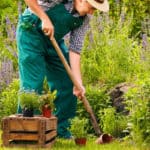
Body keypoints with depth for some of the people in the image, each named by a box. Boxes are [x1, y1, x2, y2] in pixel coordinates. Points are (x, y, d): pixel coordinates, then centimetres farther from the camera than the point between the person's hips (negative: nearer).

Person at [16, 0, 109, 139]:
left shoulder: (84, 19, -8)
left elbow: (75, 50, -8)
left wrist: (78, 83, -16)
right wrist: (44, 18, -32)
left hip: (54, 40, 7)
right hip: (31, 32, -7)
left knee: (68, 83, 1)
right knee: (33, 83, -14)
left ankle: (60, 128, 12)